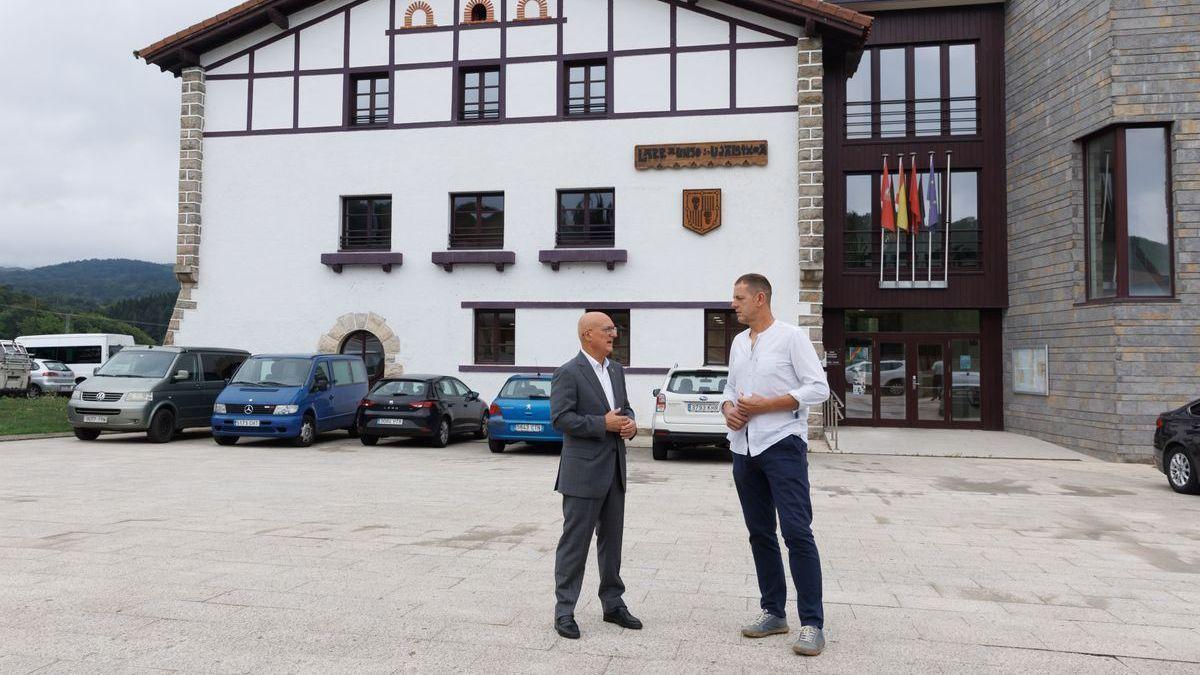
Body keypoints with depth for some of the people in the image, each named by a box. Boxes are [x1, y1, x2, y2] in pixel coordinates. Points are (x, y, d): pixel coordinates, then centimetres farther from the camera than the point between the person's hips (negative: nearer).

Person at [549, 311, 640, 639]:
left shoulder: (617, 370, 13)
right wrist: (603, 424, -19)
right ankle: (564, 611, 9)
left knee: (612, 540, 15)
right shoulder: (568, 373, -11)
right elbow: (560, 418, -17)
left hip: (614, 469, 8)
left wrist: (630, 422, -2)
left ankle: (613, 604, 26)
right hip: (584, 471, -7)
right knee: (575, 542, -1)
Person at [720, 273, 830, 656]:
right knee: (760, 534, 11)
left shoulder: (791, 337, -5)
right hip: (745, 448, 7)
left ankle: (812, 624, -2)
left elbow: (818, 388, -10)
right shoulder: (738, 343, 14)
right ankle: (774, 612, 22)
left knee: (797, 532, -9)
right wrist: (728, 409, -1)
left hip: (782, 445, -7)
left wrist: (765, 404, -15)